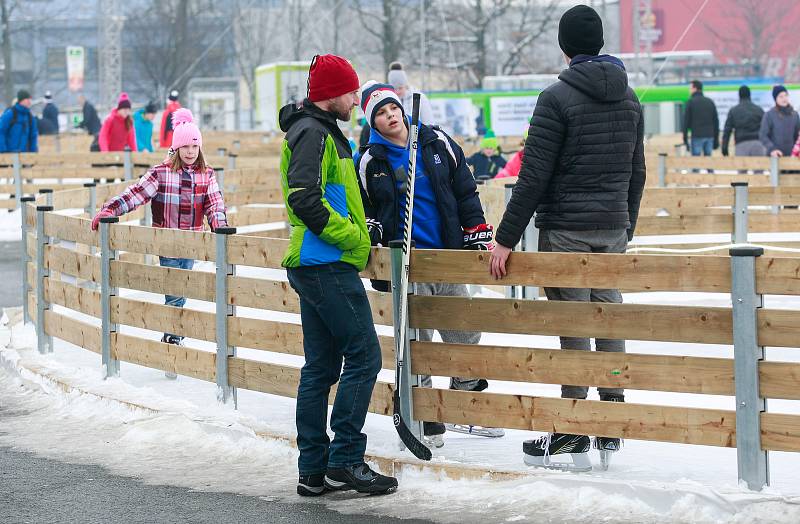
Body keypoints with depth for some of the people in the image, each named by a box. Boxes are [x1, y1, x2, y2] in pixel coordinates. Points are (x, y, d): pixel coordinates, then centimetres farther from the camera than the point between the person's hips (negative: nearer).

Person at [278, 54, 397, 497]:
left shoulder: (320, 131, 20)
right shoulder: (313, 133, -13)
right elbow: (304, 198, -24)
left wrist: (354, 231, 15)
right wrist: (350, 235, -17)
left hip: (312, 266, 11)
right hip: (329, 265, -11)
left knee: (320, 366, 10)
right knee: (363, 357, -8)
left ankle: (313, 469, 12)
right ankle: (345, 461, -7)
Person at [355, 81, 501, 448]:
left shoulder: (437, 143, 5)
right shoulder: (369, 161, 0)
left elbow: (466, 191, 10)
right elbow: (359, 205, 11)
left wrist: (478, 234, 6)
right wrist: (370, 229, -8)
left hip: (449, 254, 3)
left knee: (465, 334, 8)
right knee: (415, 342, -2)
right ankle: (423, 421, 7)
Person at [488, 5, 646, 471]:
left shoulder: (557, 98, -11)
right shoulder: (630, 99, 9)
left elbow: (534, 175, -14)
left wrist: (506, 238, -11)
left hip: (566, 229, -6)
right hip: (613, 230, 6)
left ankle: (573, 432, 2)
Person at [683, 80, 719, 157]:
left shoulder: (691, 102, -2)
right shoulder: (710, 102, 12)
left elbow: (686, 121, -4)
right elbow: (716, 121, 12)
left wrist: (685, 139, -1)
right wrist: (716, 139, 15)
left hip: (697, 136, -4)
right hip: (709, 136, 5)